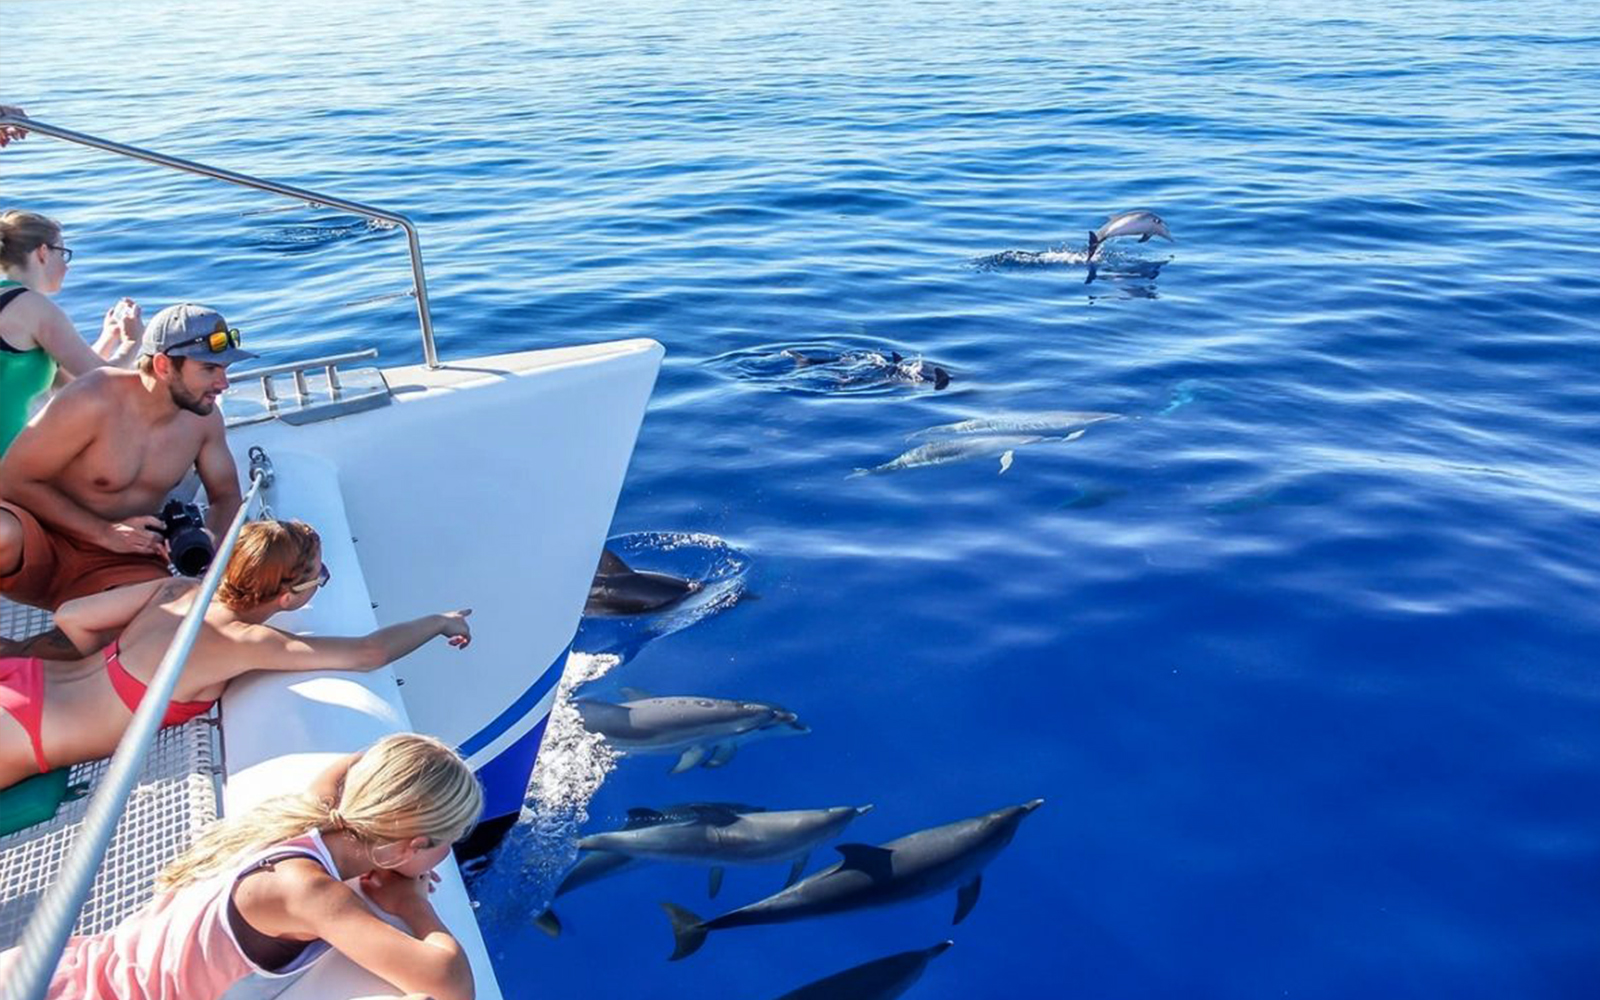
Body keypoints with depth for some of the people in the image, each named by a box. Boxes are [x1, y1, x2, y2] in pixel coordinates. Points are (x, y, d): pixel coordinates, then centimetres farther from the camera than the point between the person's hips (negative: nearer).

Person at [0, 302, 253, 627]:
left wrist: (213, 539, -13)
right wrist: (105, 533, -20)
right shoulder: (94, 401, -20)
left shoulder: (203, 416, -4)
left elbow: (226, 496, 9)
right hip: (41, 543, -4)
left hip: (120, 564, 4)